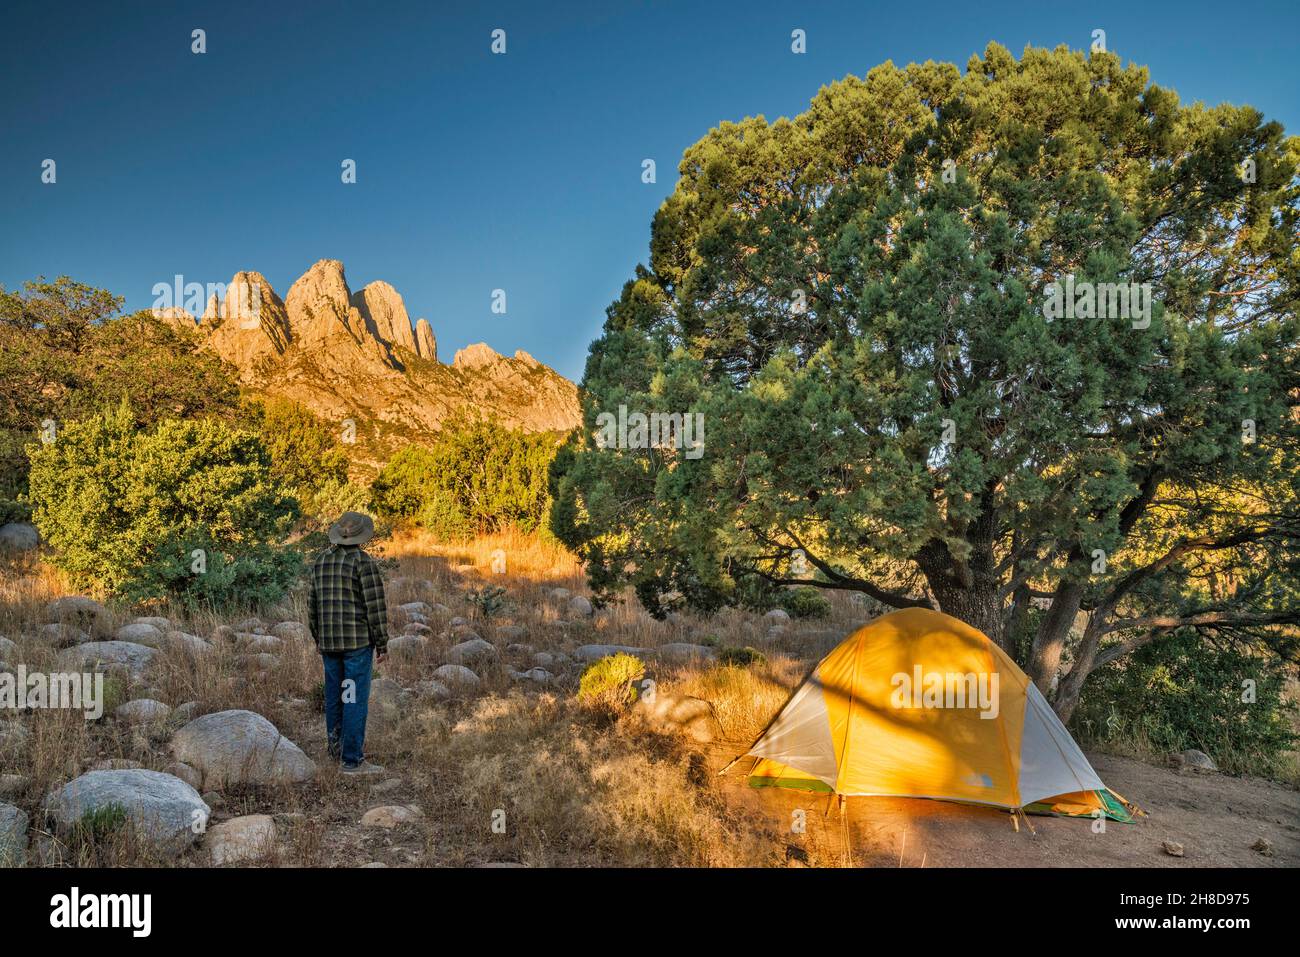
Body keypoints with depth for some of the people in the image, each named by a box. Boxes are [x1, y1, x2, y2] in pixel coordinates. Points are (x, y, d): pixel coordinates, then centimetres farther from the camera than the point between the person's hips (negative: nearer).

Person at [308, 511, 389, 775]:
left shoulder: (321, 561, 8)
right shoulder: (364, 562, -13)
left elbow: (314, 604, 13)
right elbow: (376, 606, -15)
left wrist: (318, 638, 22)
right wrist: (383, 643, -8)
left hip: (329, 641, 6)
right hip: (358, 640, -6)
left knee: (335, 694, 17)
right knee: (355, 698, -3)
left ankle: (337, 747, 31)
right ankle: (352, 760, -1)